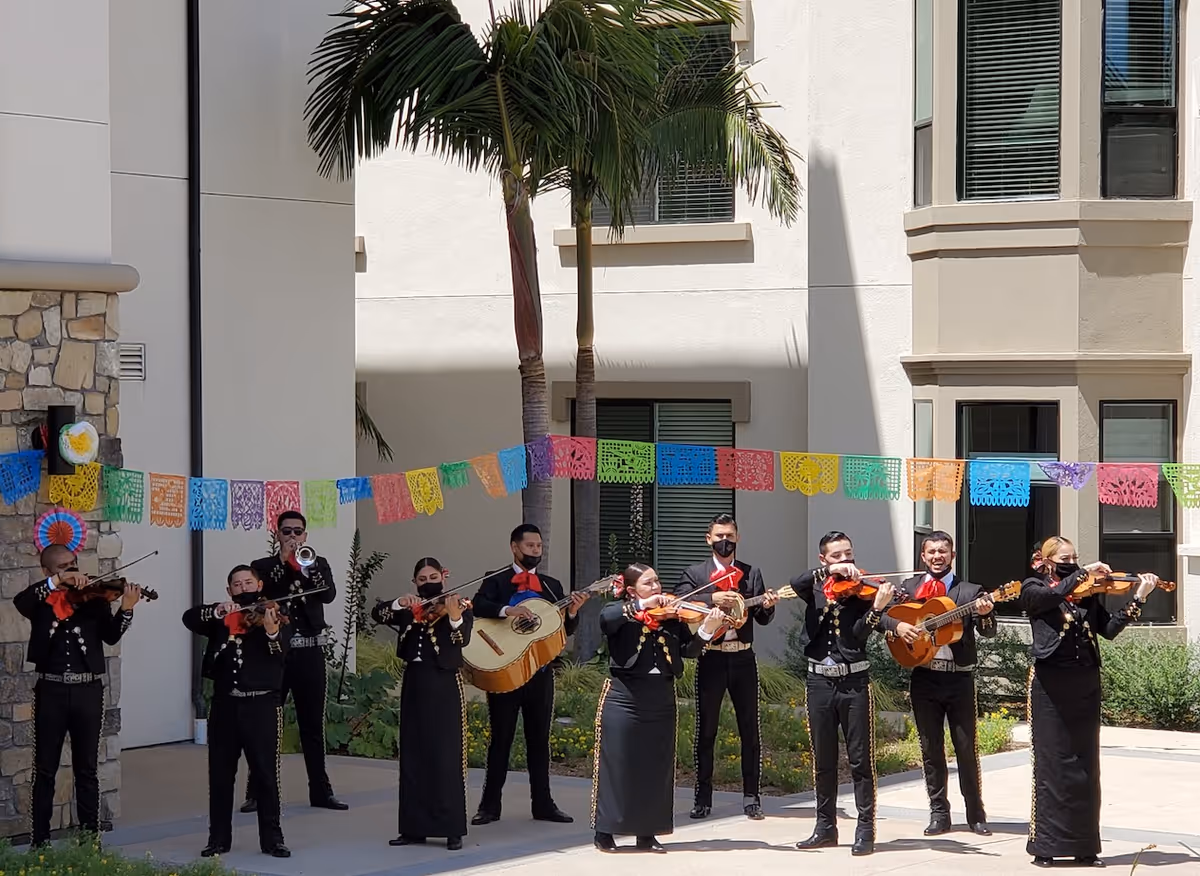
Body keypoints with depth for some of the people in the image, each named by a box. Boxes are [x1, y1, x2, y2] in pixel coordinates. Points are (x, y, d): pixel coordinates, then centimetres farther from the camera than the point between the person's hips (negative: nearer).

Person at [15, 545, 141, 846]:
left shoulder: (94, 598, 5)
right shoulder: (40, 600, 4)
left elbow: (111, 636, -8)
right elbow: (19, 601, -20)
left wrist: (126, 609, -26)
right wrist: (57, 582, -28)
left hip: (88, 690, 1)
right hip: (51, 690, -1)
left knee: (86, 769, 7)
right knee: (45, 770, 4)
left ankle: (90, 840, 12)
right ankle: (39, 842, 8)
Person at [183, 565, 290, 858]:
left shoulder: (271, 615, 2)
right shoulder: (221, 618, 10)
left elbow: (281, 656, -13)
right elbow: (189, 618, -7)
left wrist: (271, 630, -33)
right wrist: (217, 611, -24)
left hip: (262, 705, -3)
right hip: (225, 704, 3)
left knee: (266, 775, 1)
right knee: (220, 775, 7)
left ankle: (272, 839, 8)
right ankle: (219, 839, 16)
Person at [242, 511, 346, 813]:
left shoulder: (319, 563, 10)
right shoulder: (263, 566, 5)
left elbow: (329, 594, -7)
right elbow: (259, 595, -12)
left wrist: (307, 566, -18)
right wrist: (282, 562, -14)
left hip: (309, 654, 2)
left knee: (313, 725, 8)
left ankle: (320, 790, 13)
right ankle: (256, 793, 2)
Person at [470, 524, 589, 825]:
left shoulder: (552, 586, 13)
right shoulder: (496, 581, 1)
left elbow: (565, 629, 9)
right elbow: (478, 605, -18)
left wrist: (572, 611, -11)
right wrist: (507, 610, -32)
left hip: (540, 671, 3)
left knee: (539, 738, 7)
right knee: (501, 738, 1)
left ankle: (543, 803, 12)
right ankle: (490, 805, 6)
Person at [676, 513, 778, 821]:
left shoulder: (751, 573, 10)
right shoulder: (694, 574, 5)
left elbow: (762, 619, 5)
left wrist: (768, 606, -18)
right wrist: (712, 598, -25)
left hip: (743, 658, 1)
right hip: (710, 658, -1)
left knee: (749, 729, 3)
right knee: (705, 729, 2)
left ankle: (751, 796, 8)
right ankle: (703, 798, 7)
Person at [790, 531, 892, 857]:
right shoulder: (815, 589, 8)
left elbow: (860, 634, -14)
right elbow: (795, 584, -16)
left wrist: (877, 607, -31)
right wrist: (829, 571, -25)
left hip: (854, 682, -3)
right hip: (820, 682, 3)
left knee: (860, 760, -3)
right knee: (823, 761, 10)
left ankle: (865, 830, 0)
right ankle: (825, 827, 19)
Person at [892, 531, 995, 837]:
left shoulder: (970, 592, 3)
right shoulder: (909, 588, 10)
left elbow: (988, 632, -7)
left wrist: (985, 614, -29)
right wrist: (898, 625, -17)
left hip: (959, 678, -2)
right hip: (923, 678, 2)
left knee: (967, 749, 0)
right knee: (931, 749, 6)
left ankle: (976, 814, 8)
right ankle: (939, 813, 14)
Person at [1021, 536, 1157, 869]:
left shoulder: (1088, 593, 13)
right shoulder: (1034, 589, 3)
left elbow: (1110, 629, 2)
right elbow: (1053, 596, -19)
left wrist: (1139, 598, -6)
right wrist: (1085, 573, -18)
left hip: (1085, 684, 4)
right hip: (1050, 684, -4)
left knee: (1086, 766, 5)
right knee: (1051, 764, -3)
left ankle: (1086, 846, 10)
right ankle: (1045, 845, 1)